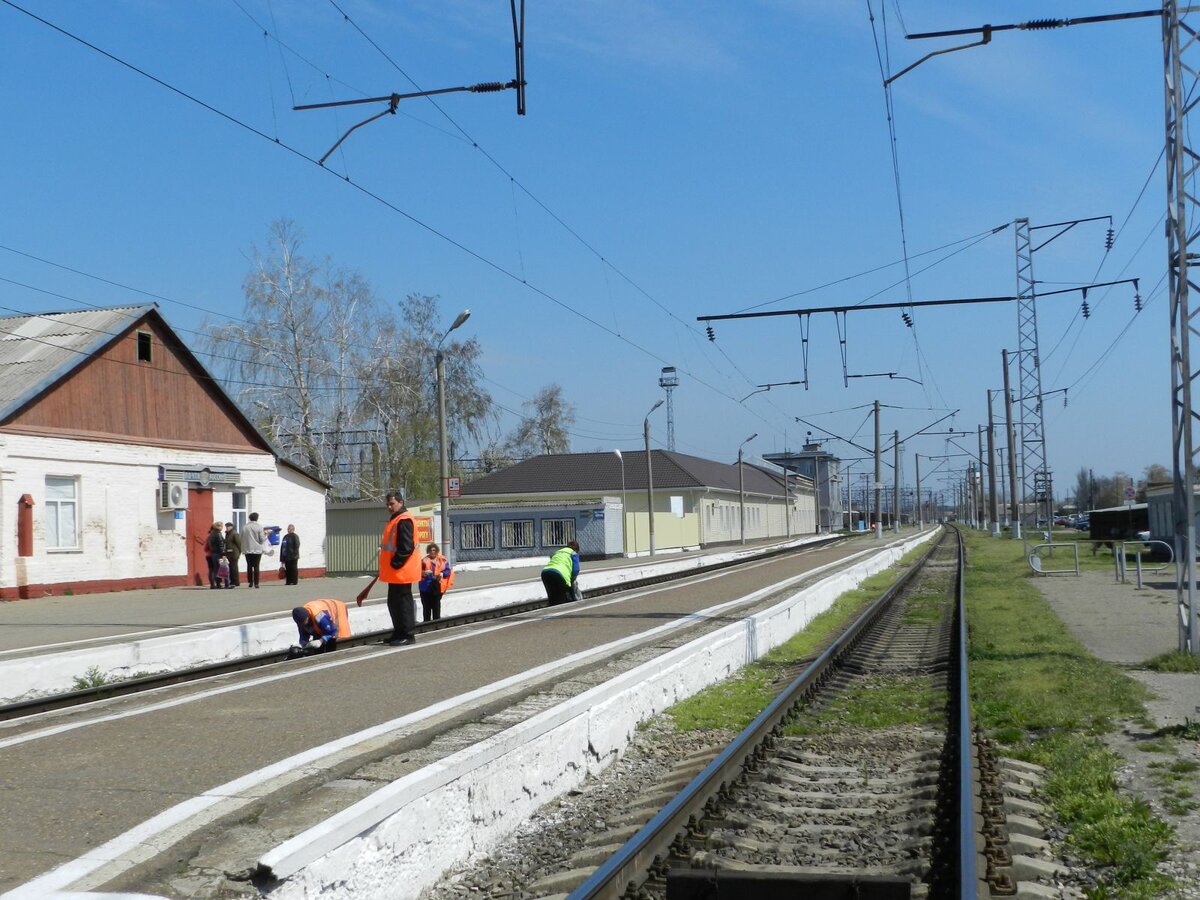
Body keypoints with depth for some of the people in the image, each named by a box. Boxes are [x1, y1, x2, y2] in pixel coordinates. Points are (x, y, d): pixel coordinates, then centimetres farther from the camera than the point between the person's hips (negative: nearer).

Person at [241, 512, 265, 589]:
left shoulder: (245, 527, 2)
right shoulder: (259, 527, -8)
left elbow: (242, 539, 6)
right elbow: (262, 539, -7)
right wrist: (266, 535, 10)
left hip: (248, 550, 3)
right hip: (257, 550, -3)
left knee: (249, 566, 10)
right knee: (256, 567, 1)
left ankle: (250, 582, 10)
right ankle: (256, 583, -2)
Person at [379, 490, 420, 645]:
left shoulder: (404, 520, -15)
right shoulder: (395, 520, 18)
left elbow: (406, 547, -22)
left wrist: (395, 563, -20)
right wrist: (388, 567, 20)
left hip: (401, 570, -11)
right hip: (395, 572, 11)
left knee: (403, 602, -6)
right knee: (393, 602, 15)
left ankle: (407, 635, -2)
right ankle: (399, 633, 24)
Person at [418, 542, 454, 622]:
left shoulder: (443, 560, 0)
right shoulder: (424, 560, 1)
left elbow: (448, 571, 1)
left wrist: (442, 574, -17)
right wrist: (424, 572, -19)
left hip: (437, 586, -1)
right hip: (426, 586, 1)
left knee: (436, 605, 6)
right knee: (426, 606, 6)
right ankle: (426, 621, 15)